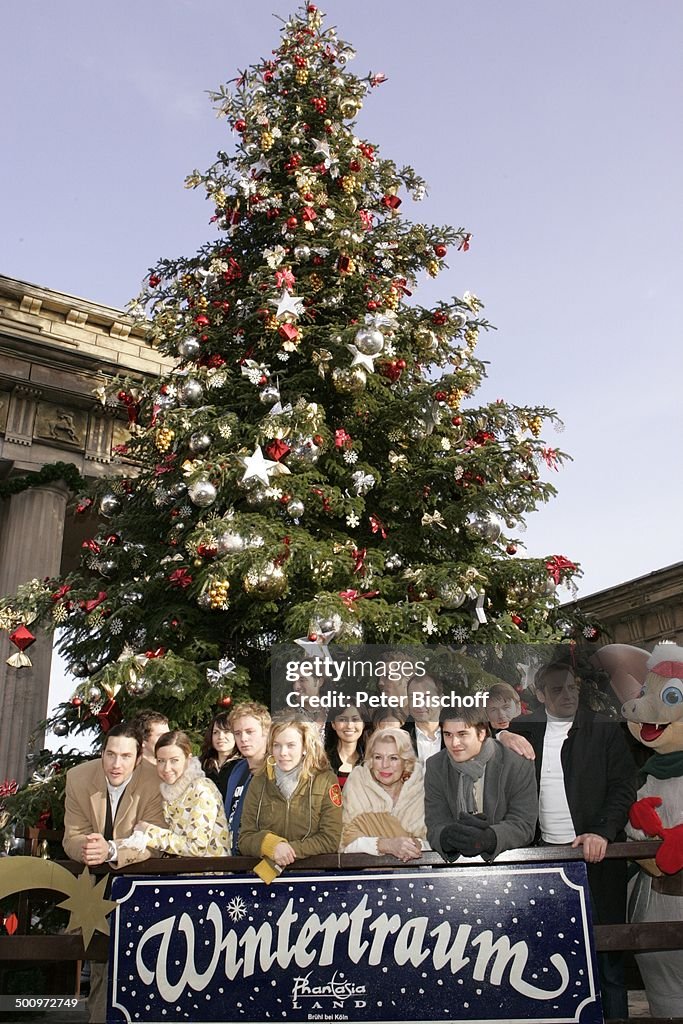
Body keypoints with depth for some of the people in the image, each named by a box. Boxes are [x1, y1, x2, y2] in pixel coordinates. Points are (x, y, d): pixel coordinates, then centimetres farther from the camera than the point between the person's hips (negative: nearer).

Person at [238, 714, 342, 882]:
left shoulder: (326, 781, 3)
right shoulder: (259, 783, 11)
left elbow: (330, 841, -2)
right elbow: (245, 840, 7)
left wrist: (290, 850, -12)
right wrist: (271, 844, -12)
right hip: (263, 873, 4)